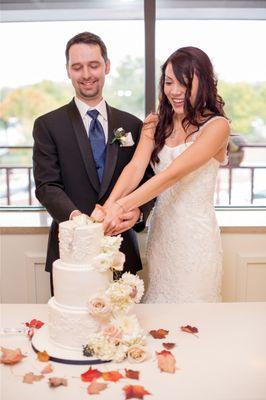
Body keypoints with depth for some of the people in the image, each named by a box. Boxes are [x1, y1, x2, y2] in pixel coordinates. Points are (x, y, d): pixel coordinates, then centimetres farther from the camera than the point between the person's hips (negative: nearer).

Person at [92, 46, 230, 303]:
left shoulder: (216, 125, -11)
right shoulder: (155, 123, 5)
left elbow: (173, 173, -23)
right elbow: (136, 167, -10)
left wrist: (122, 206, -31)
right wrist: (108, 206, -27)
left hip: (196, 234, -4)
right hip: (160, 232, 5)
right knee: (157, 305, 17)